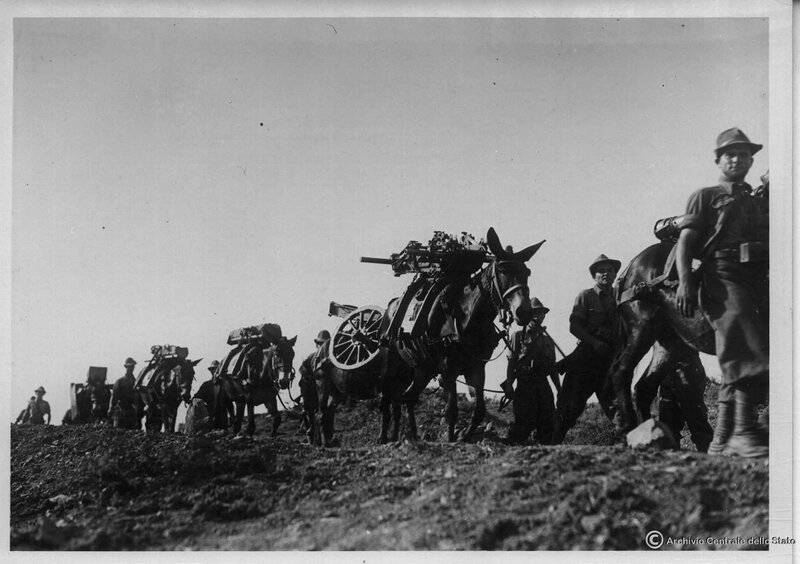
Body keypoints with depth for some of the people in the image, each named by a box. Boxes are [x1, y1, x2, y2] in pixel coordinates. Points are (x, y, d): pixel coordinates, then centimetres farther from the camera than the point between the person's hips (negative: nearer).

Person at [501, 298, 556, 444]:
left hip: (543, 384, 4)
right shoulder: (518, 336, 5)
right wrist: (509, 385, -9)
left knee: (547, 422, 1)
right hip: (524, 383, -4)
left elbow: (553, 366, 19)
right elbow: (511, 363, 0)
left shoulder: (547, 339, 17)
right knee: (525, 421, -10)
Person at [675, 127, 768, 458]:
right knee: (746, 351, -23)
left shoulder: (762, 201, 30)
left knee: (737, 363, 1)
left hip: (759, 279, 5)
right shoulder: (705, 197, 15)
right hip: (724, 275, -5)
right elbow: (685, 241, 3)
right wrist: (684, 281, -14)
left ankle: (722, 440, 4)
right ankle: (744, 431, -30)